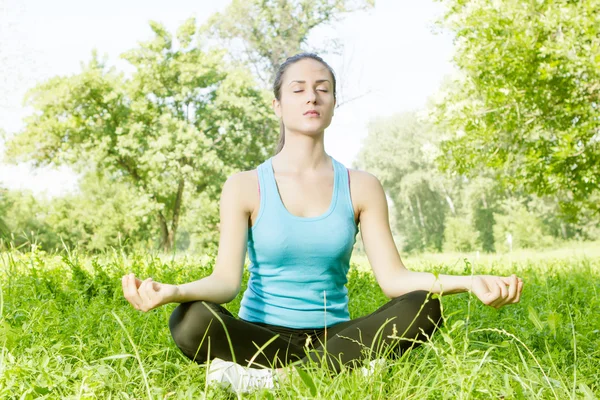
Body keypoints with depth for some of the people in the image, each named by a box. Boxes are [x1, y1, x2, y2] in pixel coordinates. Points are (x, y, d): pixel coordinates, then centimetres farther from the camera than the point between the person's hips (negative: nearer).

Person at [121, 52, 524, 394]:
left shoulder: (361, 187, 5)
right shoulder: (246, 186, 0)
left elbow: (393, 277, -4)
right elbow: (226, 280, -11)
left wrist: (469, 282, -22)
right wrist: (172, 291, -34)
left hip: (334, 336, 2)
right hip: (262, 338, -2)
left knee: (424, 307, -26)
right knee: (192, 320, -32)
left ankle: (267, 377, -24)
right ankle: (342, 368, -20)